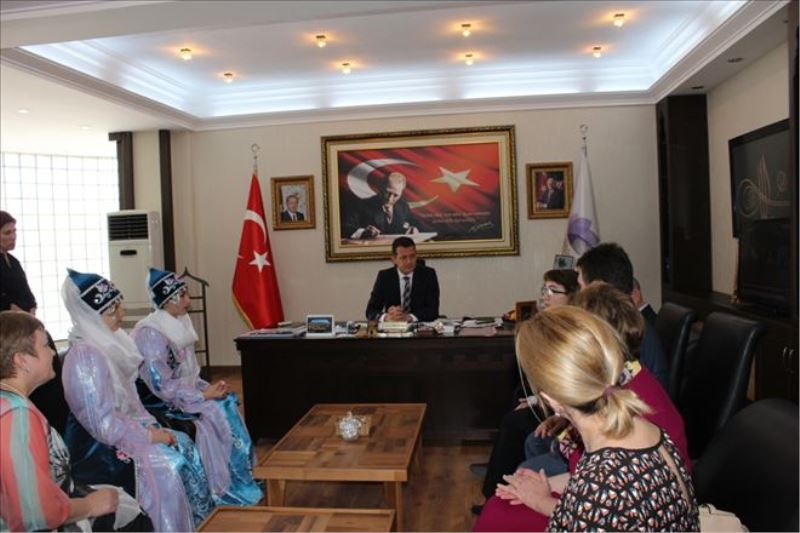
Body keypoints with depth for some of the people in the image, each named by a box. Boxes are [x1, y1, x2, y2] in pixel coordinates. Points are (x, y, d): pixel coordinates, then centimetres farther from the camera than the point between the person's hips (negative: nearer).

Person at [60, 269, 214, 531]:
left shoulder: (111, 341, 5)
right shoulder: (85, 355, -22)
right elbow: (104, 424, -23)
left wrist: (151, 425, 1)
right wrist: (148, 435, -15)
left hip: (122, 427, 8)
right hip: (97, 448, -8)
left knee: (184, 444, -2)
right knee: (166, 464, -21)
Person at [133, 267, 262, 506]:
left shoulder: (179, 324, 6)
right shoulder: (151, 333, -20)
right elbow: (161, 386, -24)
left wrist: (209, 388, -4)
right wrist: (203, 395, -21)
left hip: (183, 391, 8)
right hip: (162, 403, -8)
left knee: (227, 402, -10)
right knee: (214, 411, -22)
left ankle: (243, 476, -4)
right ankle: (226, 488, -9)